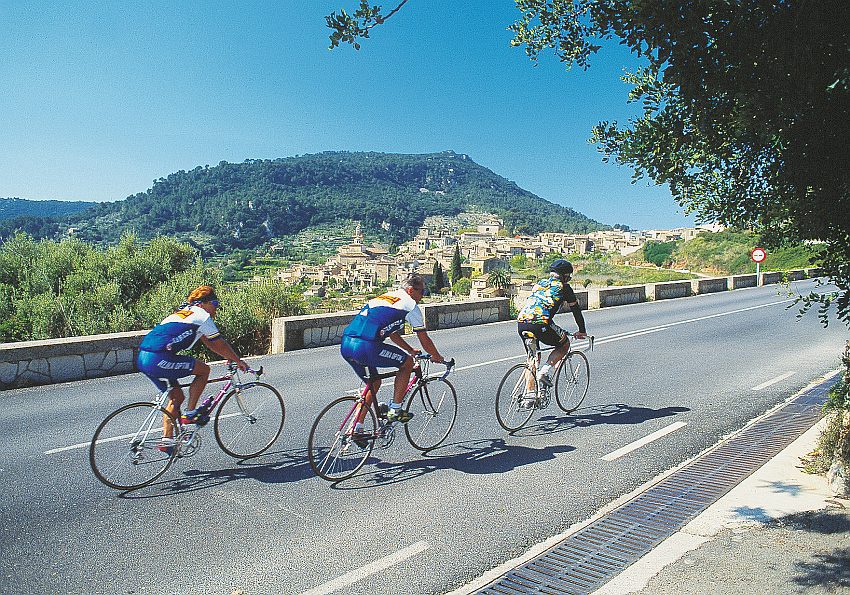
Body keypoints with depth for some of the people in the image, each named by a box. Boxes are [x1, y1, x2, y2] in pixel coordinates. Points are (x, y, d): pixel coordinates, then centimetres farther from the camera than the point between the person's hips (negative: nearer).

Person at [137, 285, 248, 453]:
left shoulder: (184, 312, 26)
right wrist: (239, 361, 18)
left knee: (176, 396, 19)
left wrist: (230, 358, 36)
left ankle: (167, 440, 20)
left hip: (143, 359, 10)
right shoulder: (202, 315, -1)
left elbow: (209, 343, 33)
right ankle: (190, 413, 5)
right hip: (158, 359, -10)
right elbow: (221, 344, 5)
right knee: (203, 369, 1)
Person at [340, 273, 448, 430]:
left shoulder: (384, 298, 29)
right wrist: (437, 357, 30)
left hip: (345, 346, 8)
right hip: (365, 347, -8)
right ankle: (395, 410, 14)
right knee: (407, 363, 12)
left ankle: (357, 428, 26)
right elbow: (424, 340, 13)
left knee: (374, 383, 26)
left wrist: (411, 350, 48)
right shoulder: (409, 304, 6)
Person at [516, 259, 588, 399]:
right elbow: (576, 310, 21)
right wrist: (582, 331, 36)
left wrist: (556, 329, 52)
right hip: (539, 326, -6)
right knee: (564, 344, 21)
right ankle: (544, 372, 2)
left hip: (521, 323, 6)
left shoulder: (540, 283, 29)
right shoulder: (564, 287, 13)